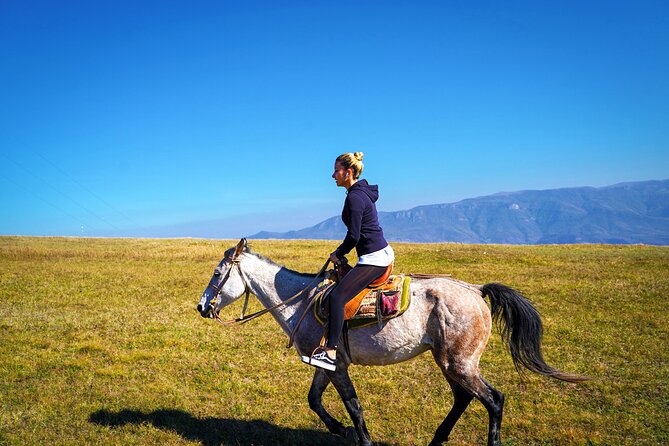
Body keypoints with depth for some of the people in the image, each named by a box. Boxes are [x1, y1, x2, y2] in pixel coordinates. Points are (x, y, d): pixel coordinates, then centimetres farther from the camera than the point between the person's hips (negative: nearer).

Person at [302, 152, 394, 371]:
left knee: (337, 296, -18)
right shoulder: (363, 192, 15)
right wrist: (341, 251, 18)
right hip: (383, 253, 11)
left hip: (373, 258, -11)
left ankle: (330, 353, -20)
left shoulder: (354, 197, -16)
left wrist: (338, 254, -2)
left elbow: (353, 236, -18)